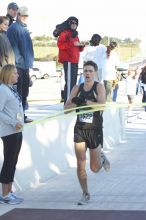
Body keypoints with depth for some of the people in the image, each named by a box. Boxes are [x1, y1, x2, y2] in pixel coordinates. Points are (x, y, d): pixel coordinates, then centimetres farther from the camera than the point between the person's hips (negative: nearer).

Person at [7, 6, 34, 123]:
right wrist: (19, 61, -19)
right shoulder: (13, 28, -10)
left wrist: (29, 62, 17)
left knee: (24, 91, 13)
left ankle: (22, 115, 22)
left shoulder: (24, 29, 17)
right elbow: (13, 47, -16)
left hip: (25, 65, 9)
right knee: (18, 92, -7)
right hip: (18, 65, -9)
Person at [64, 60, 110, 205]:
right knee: (80, 165, -2)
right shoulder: (77, 88, 5)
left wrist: (84, 101, -29)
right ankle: (85, 194, 12)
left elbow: (102, 105, -22)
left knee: (94, 168, 6)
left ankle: (101, 158, 40)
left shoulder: (99, 87, -6)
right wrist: (76, 103, -17)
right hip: (80, 129, 3)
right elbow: (66, 109, 2)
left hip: (95, 130, -3)